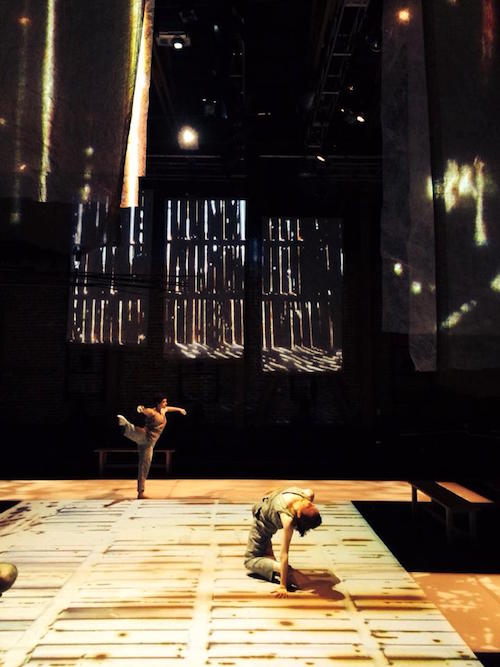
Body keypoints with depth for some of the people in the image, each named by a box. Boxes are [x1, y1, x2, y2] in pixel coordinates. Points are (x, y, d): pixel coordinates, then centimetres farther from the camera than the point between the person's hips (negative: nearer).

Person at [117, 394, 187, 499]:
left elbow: (168, 408, 40)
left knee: (145, 467, 6)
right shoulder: (152, 412, -9)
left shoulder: (163, 410, 16)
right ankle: (125, 423, -72)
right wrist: (141, 409, -56)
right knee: (134, 431, -40)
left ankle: (140, 492, 12)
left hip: (149, 444, 6)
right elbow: (145, 411, -32)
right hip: (143, 437, -6)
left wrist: (179, 409, 55)